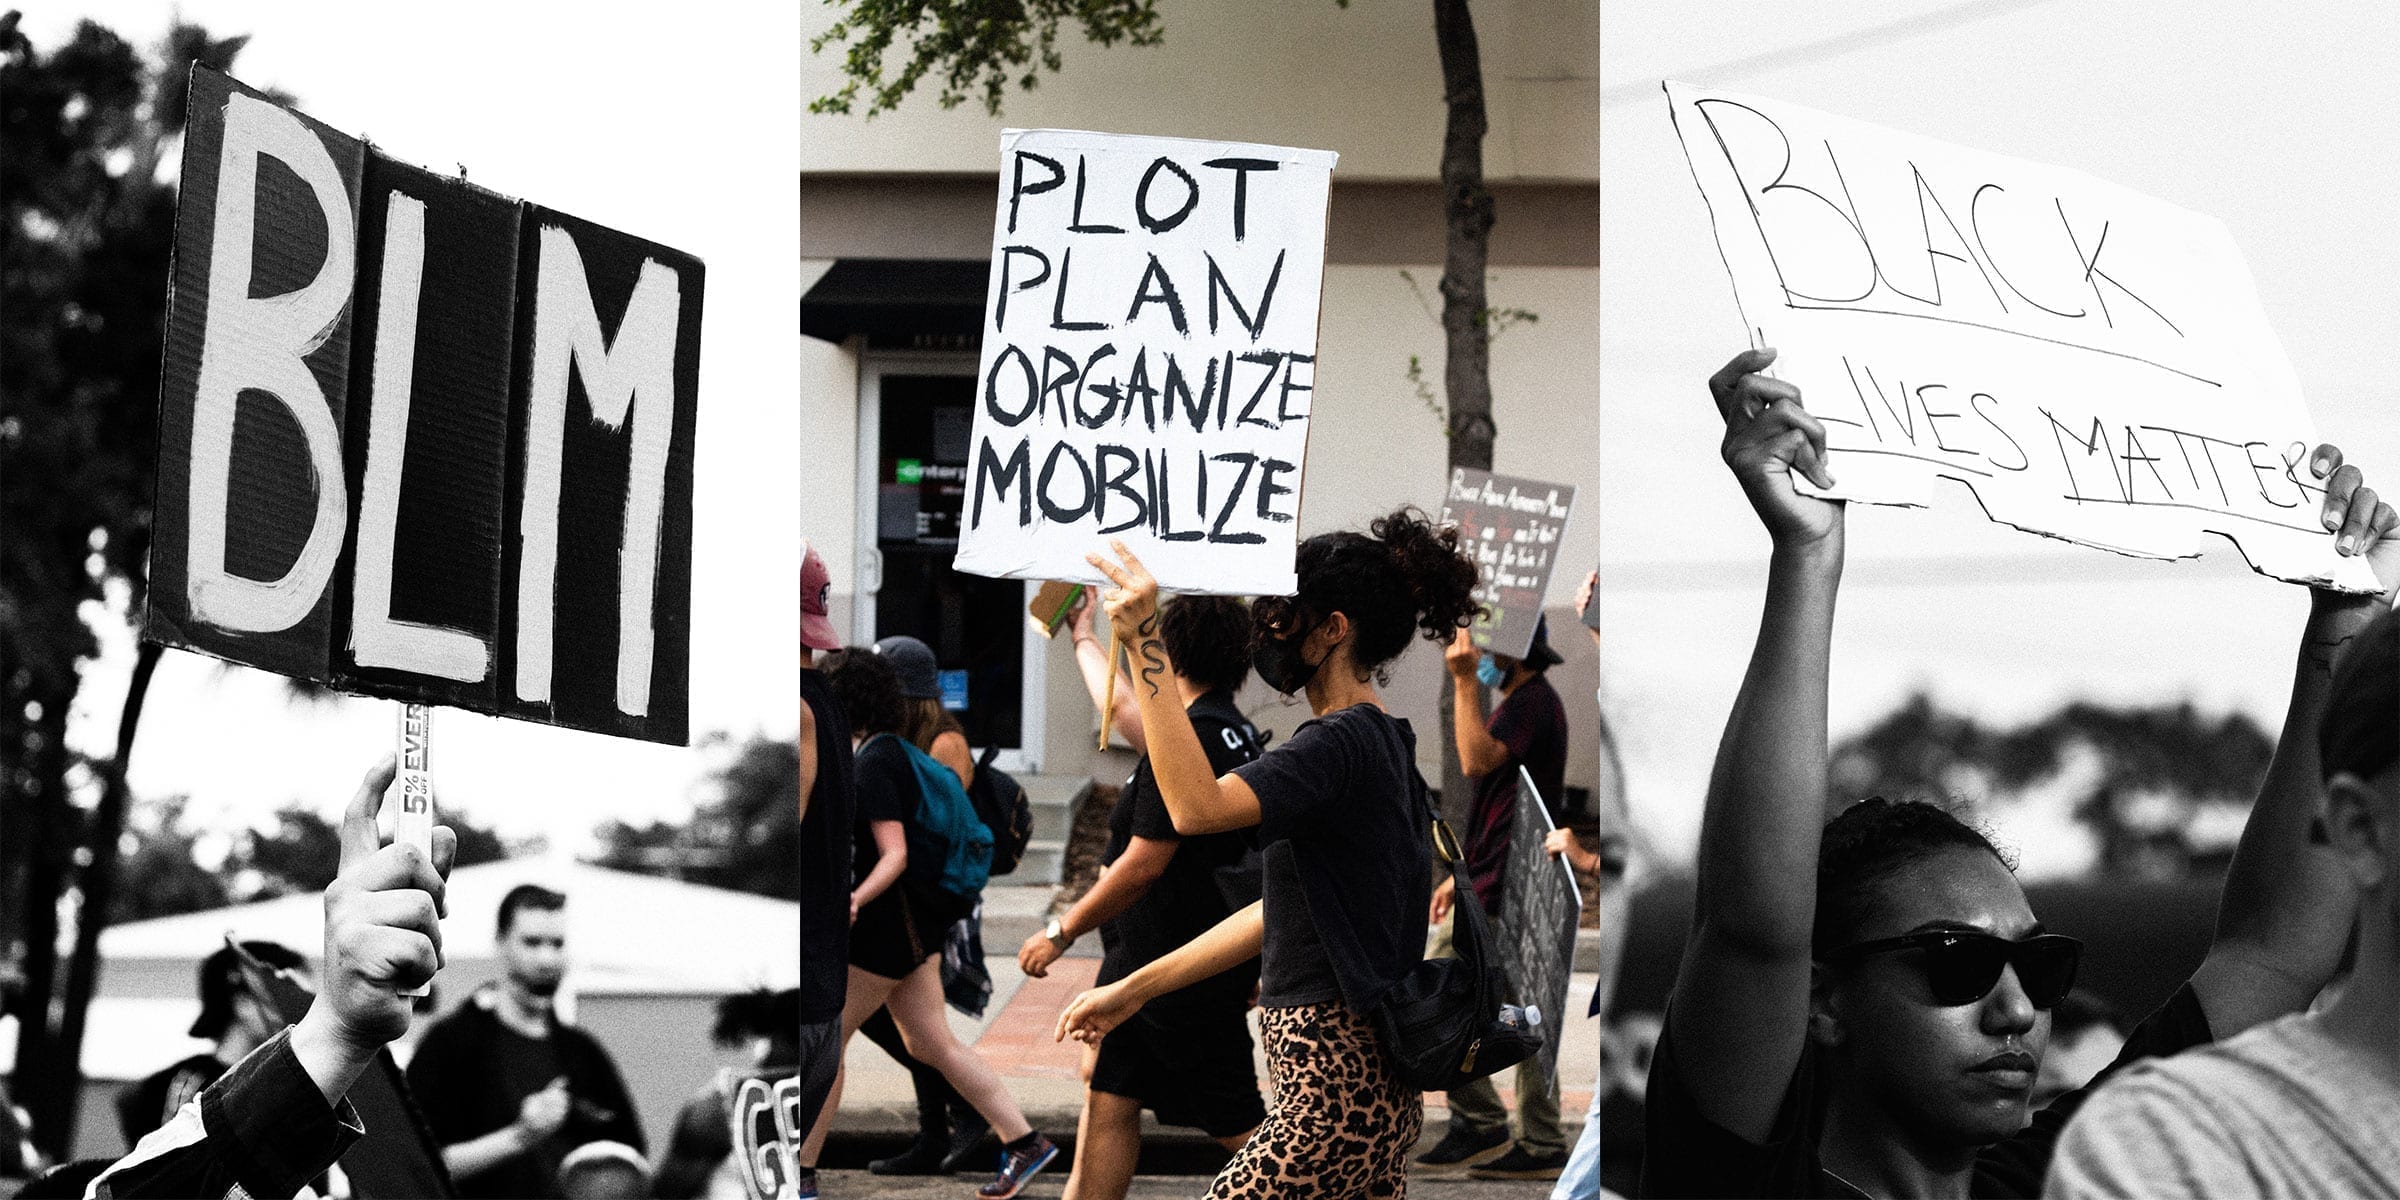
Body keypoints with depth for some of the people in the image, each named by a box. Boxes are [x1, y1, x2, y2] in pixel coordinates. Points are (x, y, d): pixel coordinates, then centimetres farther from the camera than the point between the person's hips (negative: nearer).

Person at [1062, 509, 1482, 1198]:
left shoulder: (1341, 742, -14)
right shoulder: (1384, 742, 17)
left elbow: (1196, 806, -31)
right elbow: (1277, 915, 20)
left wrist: (1145, 646, -29)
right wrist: (1134, 989, 18)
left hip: (1336, 1087, -10)